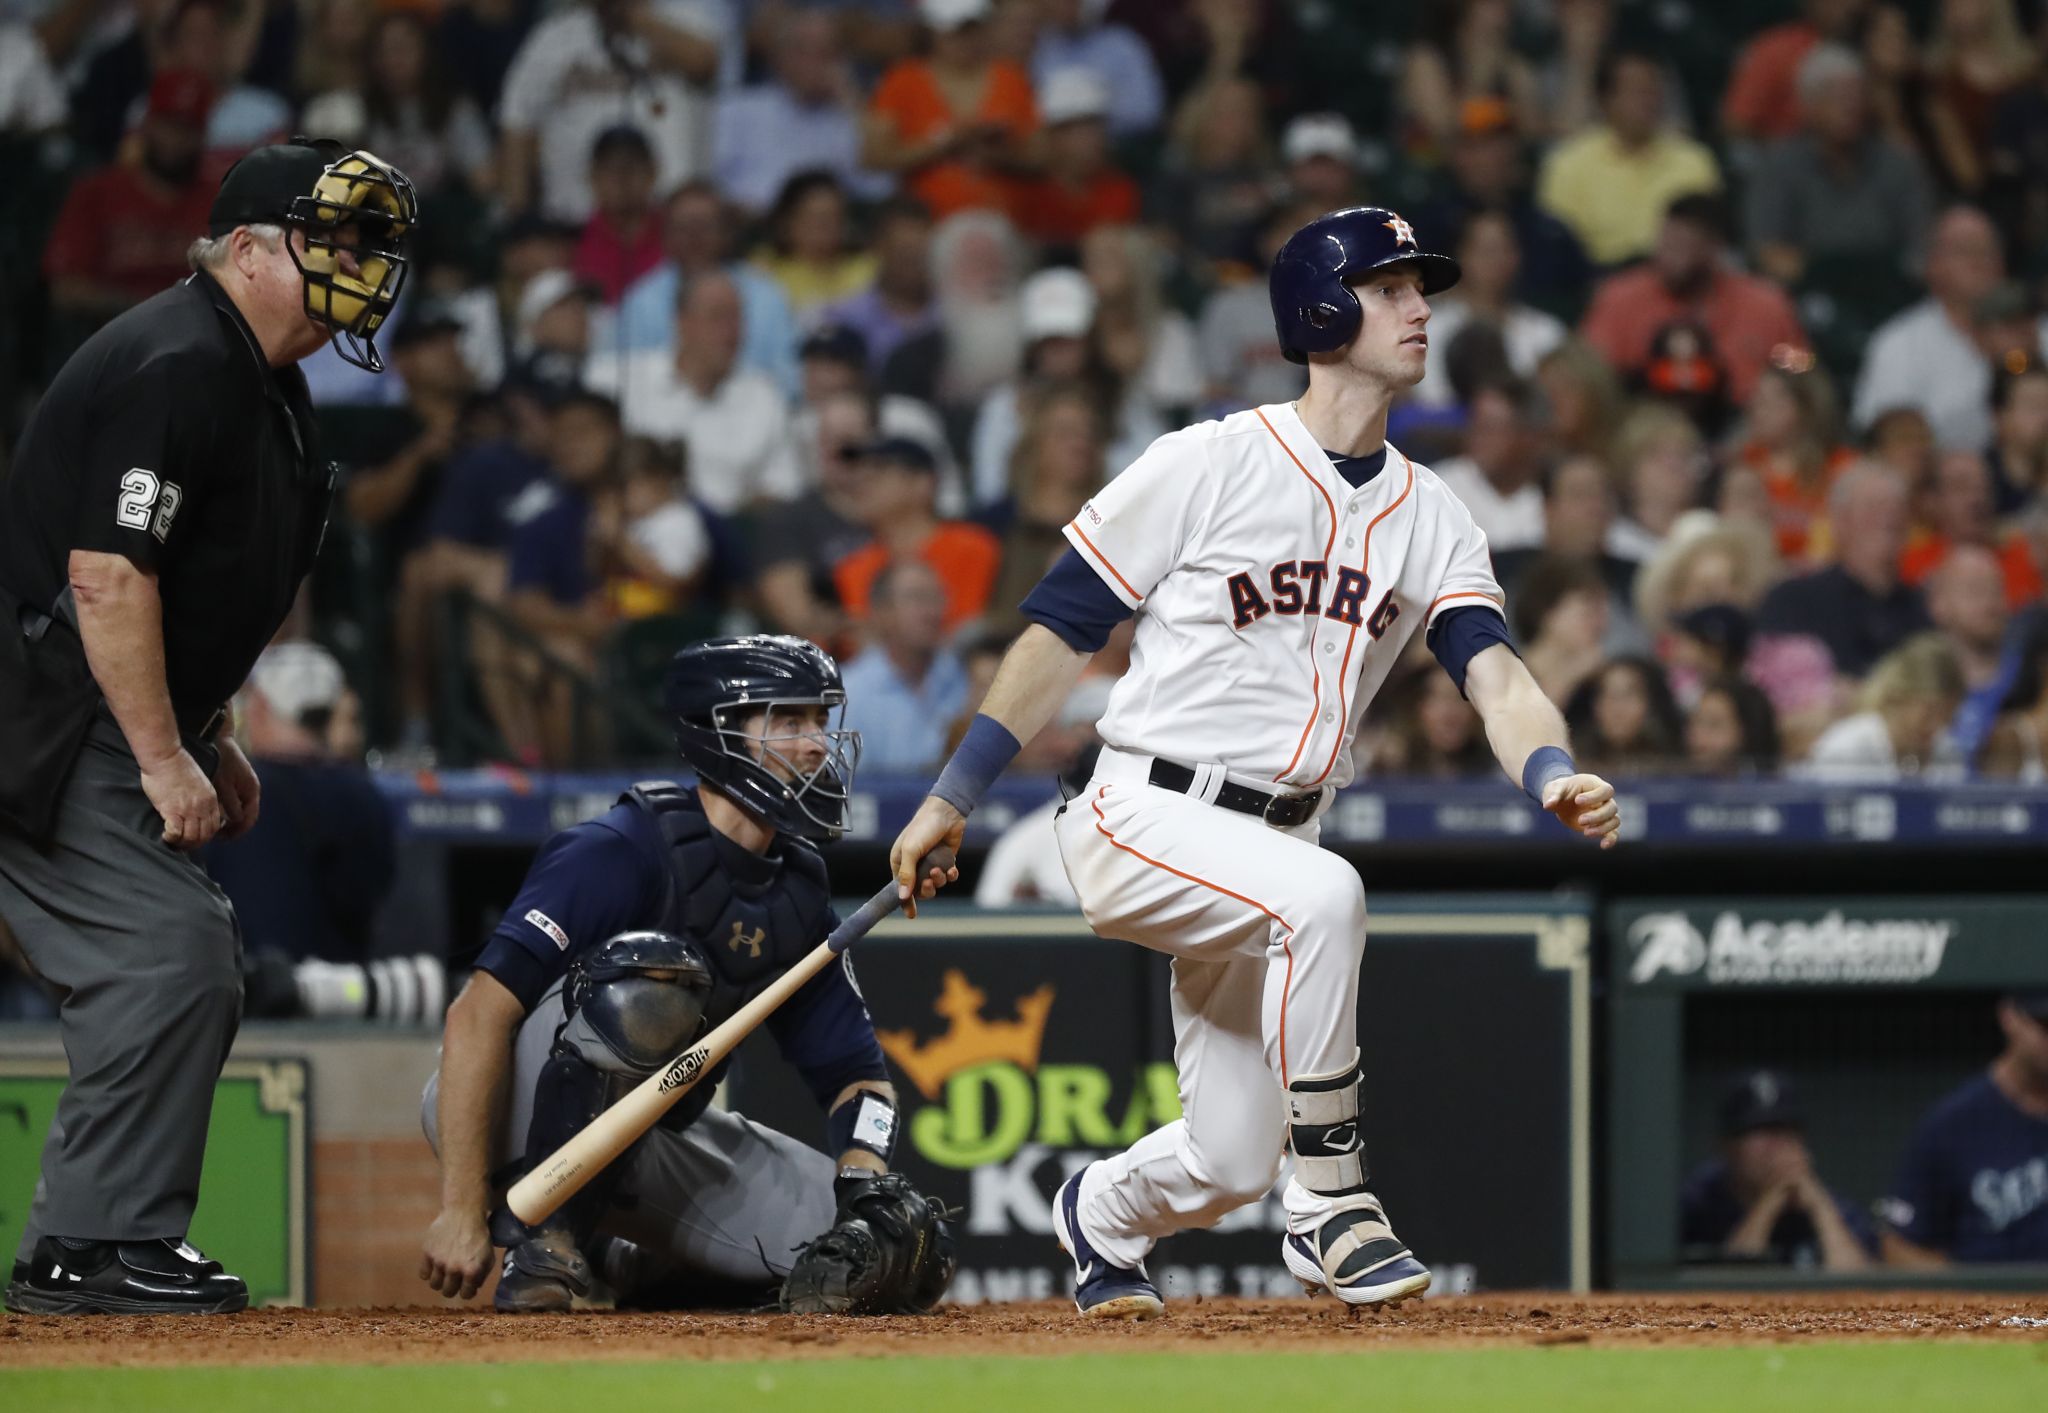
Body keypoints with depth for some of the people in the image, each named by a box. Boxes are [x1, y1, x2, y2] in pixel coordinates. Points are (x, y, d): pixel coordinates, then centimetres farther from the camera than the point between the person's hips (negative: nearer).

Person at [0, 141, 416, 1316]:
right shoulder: (178, 368, -19)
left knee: (191, 978, 11)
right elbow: (107, 575, -25)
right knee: (170, 954, -17)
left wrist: (209, 740, 19)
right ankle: (95, 1249, -13)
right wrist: (166, 759, -24)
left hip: (120, 730, 11)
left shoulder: (264, 383, 14)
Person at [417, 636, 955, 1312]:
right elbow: (481, 1010, -29)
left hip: (657, 1143, 8)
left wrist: (863, 1198, -16)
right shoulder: (620, 851, -21)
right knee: (648, 982, -36)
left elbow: (858, 1075, 7)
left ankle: (631, 1265, 14)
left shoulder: (798, 896, 3)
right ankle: (542, 1239, -23)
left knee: (910, 1260, -7)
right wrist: (462, 1210, -35)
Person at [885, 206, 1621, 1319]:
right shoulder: (1209, 466, -8)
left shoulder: (1430, 517, 7)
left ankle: (1101, 1215, 41)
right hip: (1148, 817, -6)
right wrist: (952, 798, -5)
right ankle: (1330, 1208, -24)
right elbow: (1064, 625, -4)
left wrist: (1554, 777, -30)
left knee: (1229, 1164, 5)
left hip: (1271, 839, 6)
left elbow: (1494, 674, -7)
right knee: (1322, 896, -36)